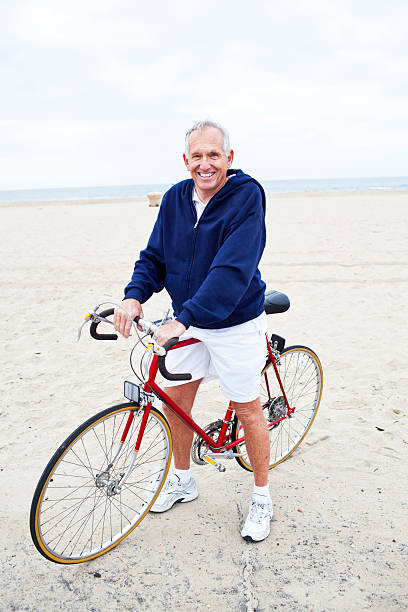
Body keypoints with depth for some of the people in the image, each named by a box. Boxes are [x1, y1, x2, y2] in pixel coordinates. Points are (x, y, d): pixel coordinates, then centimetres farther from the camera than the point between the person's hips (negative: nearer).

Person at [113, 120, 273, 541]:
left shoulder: (247, 196, -19)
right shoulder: (175, 198, -1)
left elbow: (233, 269, -29)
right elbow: (155, 256, 3)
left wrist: (183, 319, -36)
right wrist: (134, 297, -17)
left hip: (235, 324, -5)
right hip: (187, 323, 6)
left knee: (247, 410, 6)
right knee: (175, 400, 13)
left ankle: (261, 498, 28)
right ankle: (182, 480, 38)